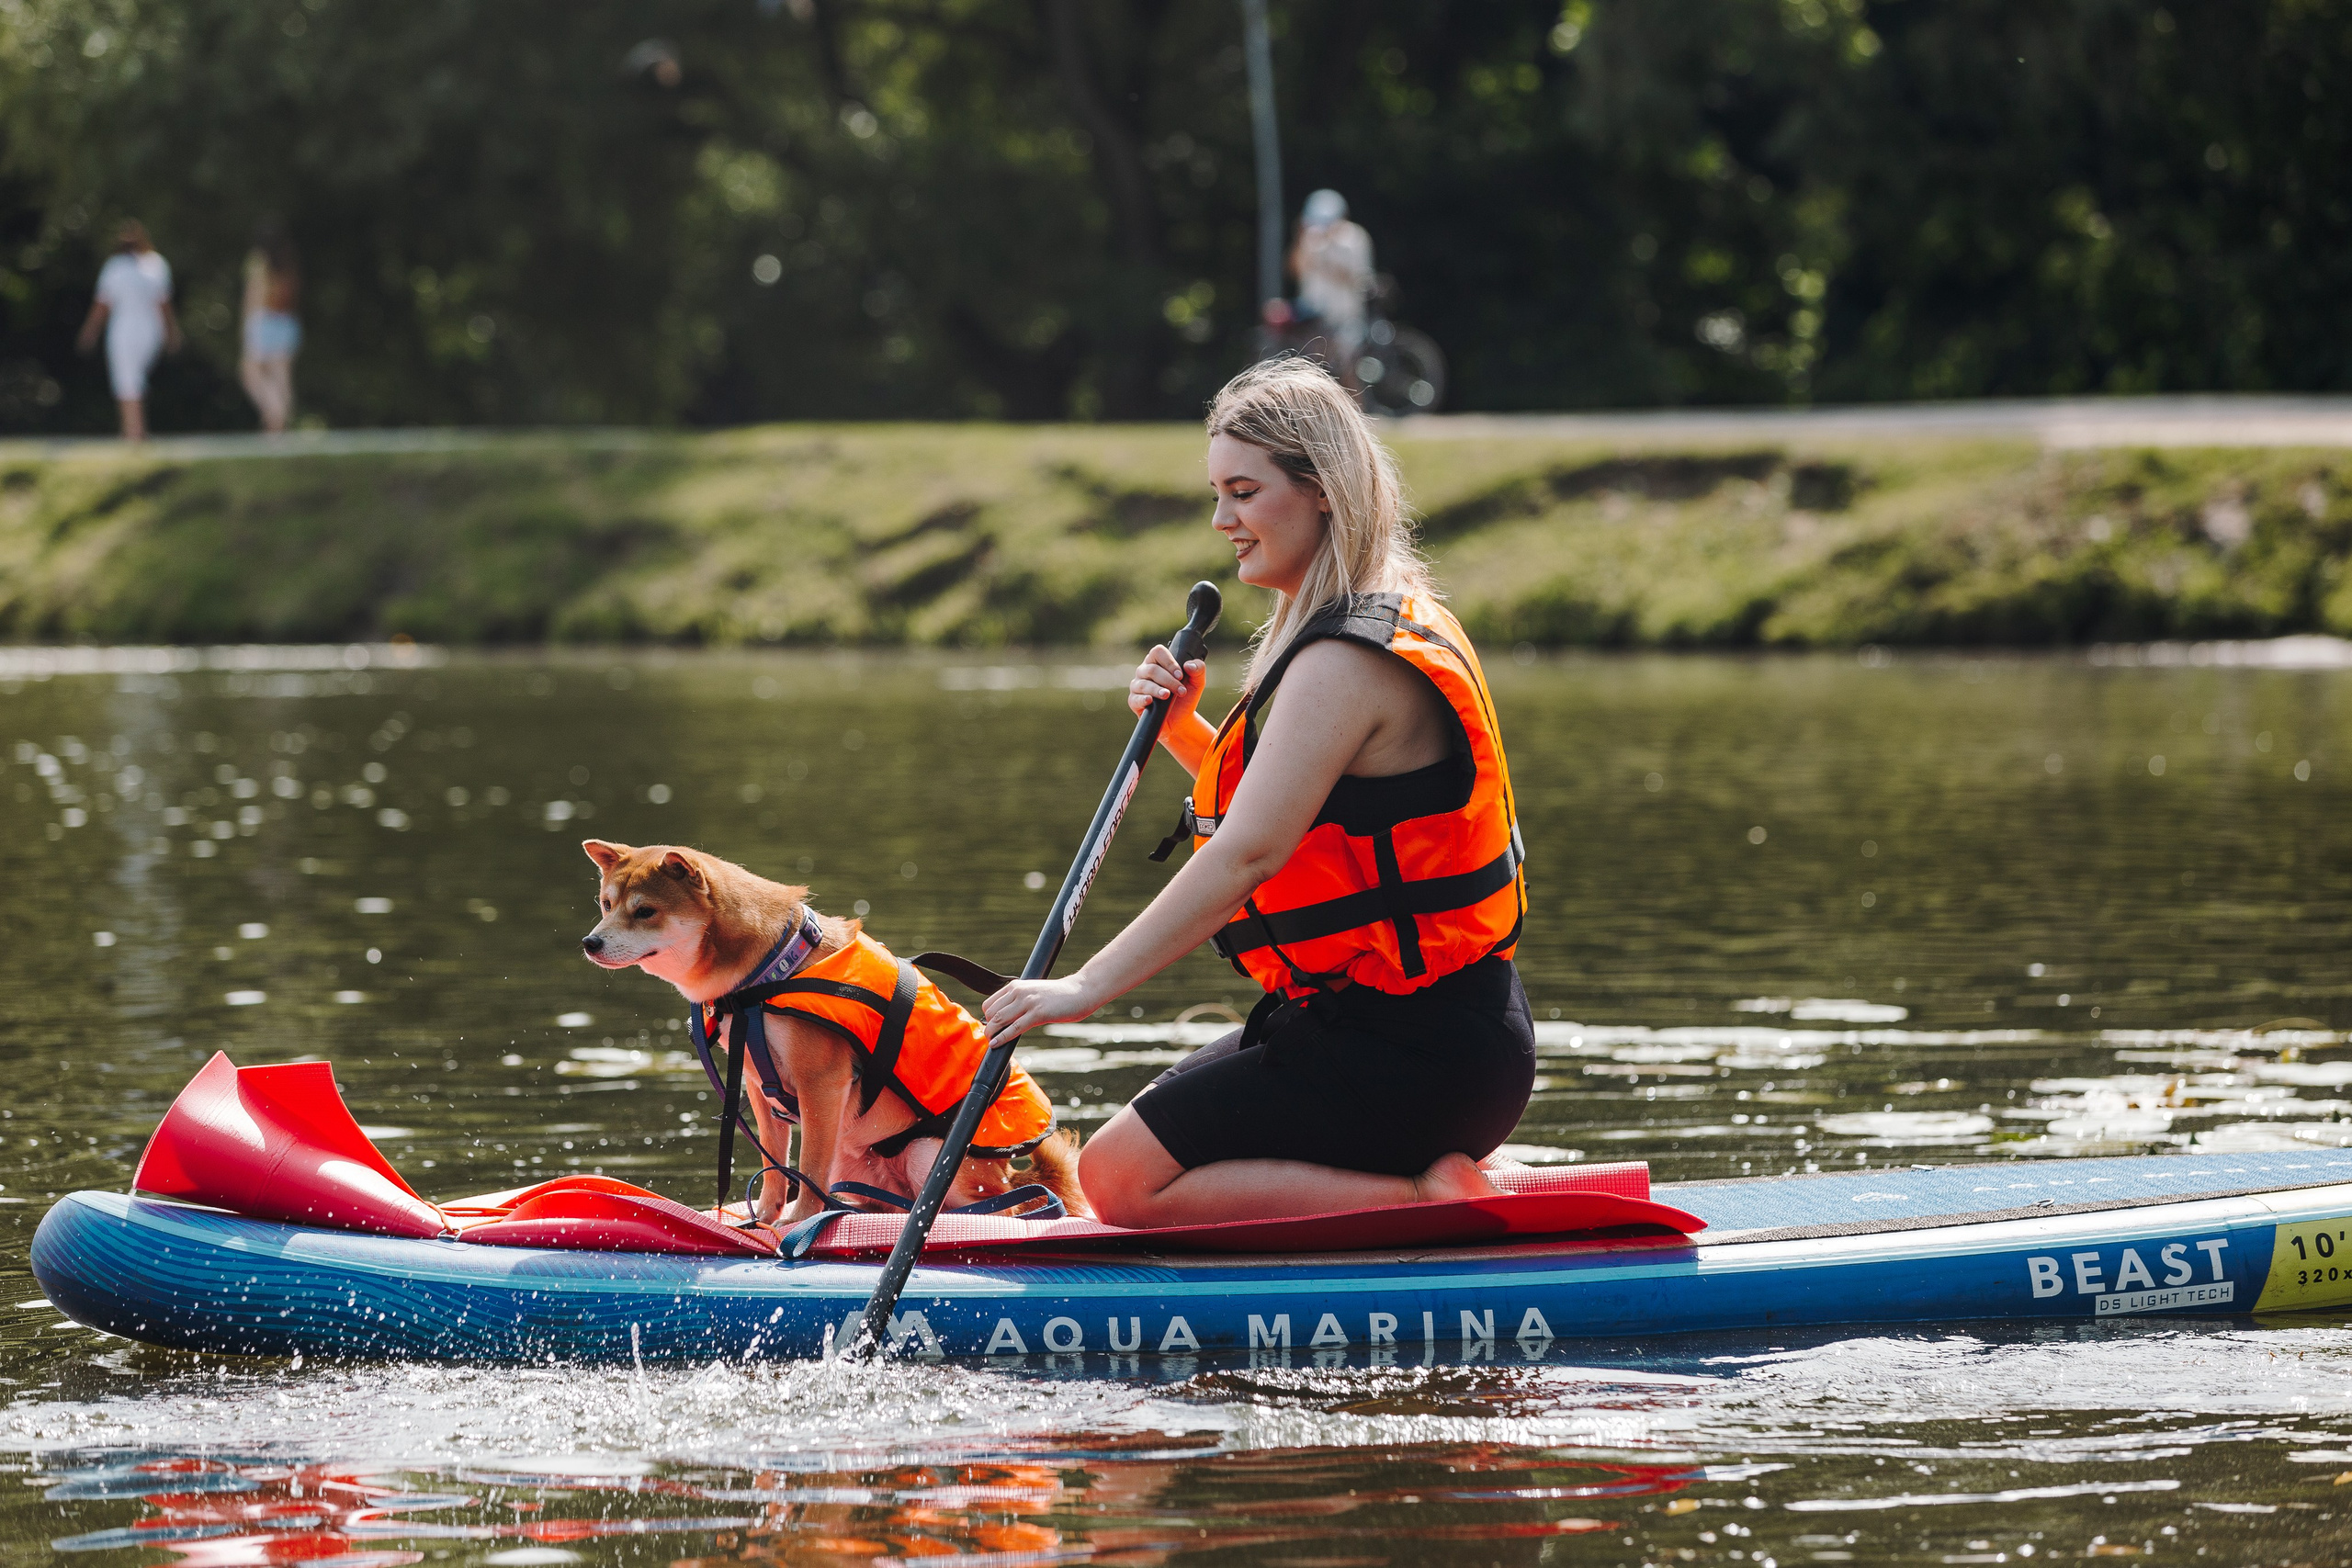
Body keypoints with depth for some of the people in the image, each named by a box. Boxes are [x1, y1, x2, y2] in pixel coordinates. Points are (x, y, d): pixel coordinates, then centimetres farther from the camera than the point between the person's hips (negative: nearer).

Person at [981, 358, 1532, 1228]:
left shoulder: (1352, 660, -20)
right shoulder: (1395, 619, 13)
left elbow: (1251, 854, -27)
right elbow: (1282, 811, 24)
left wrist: (1090, 984, -26)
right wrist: (1185, 734, 7)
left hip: (1412, 1054, -10)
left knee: (1126, 1178, -13)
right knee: (1149, 1124, 21)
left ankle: (1422, 1204, -12)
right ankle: (1419, 1179, 12)